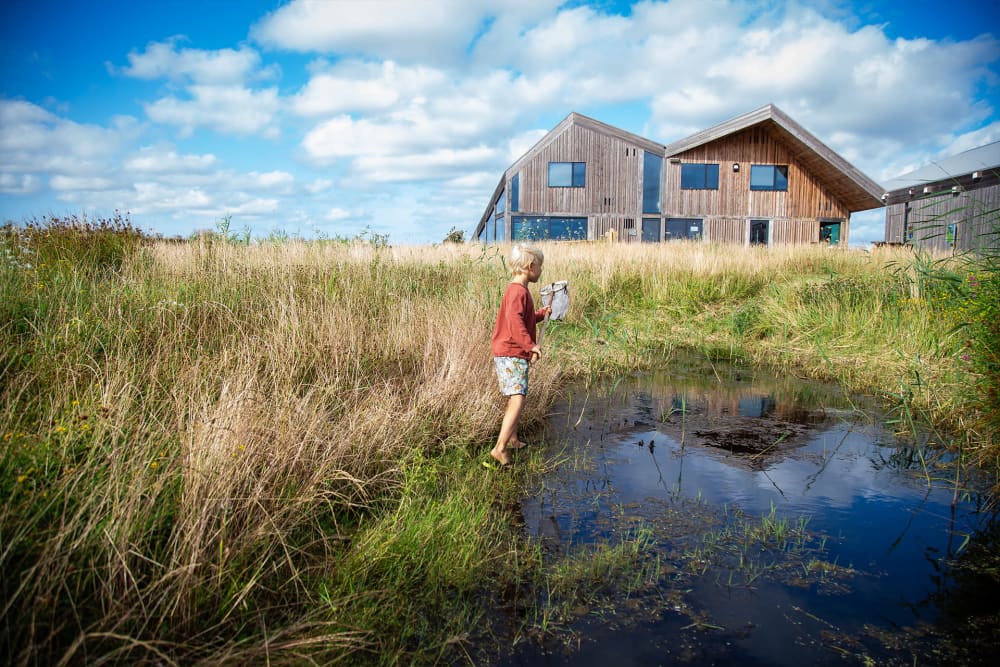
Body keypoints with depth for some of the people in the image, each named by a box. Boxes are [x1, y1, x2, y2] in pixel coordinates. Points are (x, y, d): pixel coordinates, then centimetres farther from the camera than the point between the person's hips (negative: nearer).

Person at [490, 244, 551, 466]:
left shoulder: (519, 290, 18)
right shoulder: (518, 291, -16)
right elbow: (514, 322, -29)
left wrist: (542, 313, 20)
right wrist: (531, 345, -30)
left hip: (515, 355, 11)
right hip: (511, 354, -11)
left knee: (515, 398, 20)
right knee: (518, 399, -18)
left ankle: (512, 440, 33)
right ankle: (500, 448, -21)